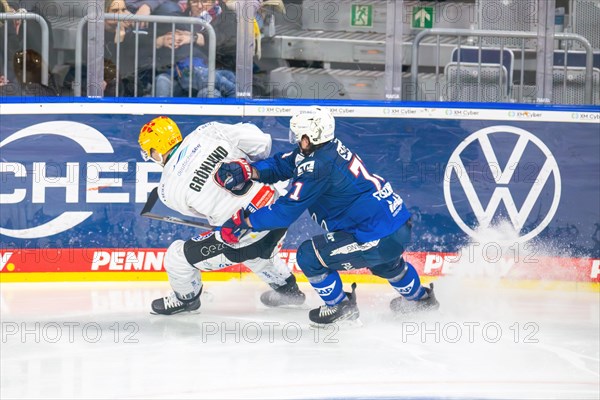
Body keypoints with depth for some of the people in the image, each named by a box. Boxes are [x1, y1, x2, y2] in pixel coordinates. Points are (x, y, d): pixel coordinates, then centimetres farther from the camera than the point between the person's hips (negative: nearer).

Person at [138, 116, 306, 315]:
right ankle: (287, 290, 57)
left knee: (178, 256, 14)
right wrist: (254, 168, 19)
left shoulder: (168, 189, -7)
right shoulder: (207, 132, -3)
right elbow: (261, 141, -2)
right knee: (259, 252, 39)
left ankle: (186, 299, 41)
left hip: (244, 237, -5)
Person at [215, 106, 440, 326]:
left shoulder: (318, 166, -21)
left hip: (377, 238, -10)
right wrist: (249, 172, -2)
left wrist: (246, 223, -12)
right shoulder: (329, 148, 5)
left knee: (309, 256, -2)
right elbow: (282, 164, 12)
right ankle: (418, 297, 65)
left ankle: (341, 308, 16)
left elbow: (287, 211, -19)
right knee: (386, 262, 41)